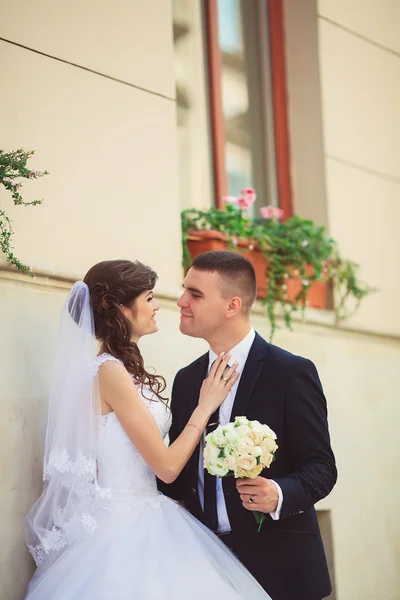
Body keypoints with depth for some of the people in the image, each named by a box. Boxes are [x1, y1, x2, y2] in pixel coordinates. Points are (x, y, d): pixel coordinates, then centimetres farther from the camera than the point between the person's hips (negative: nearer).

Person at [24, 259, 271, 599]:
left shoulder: (124, 370, 12)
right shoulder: (111, 371, -17)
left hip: (140, 523, 9)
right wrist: (205, 406, -6)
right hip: (127, 529, -9)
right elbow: (167, 466, -16)